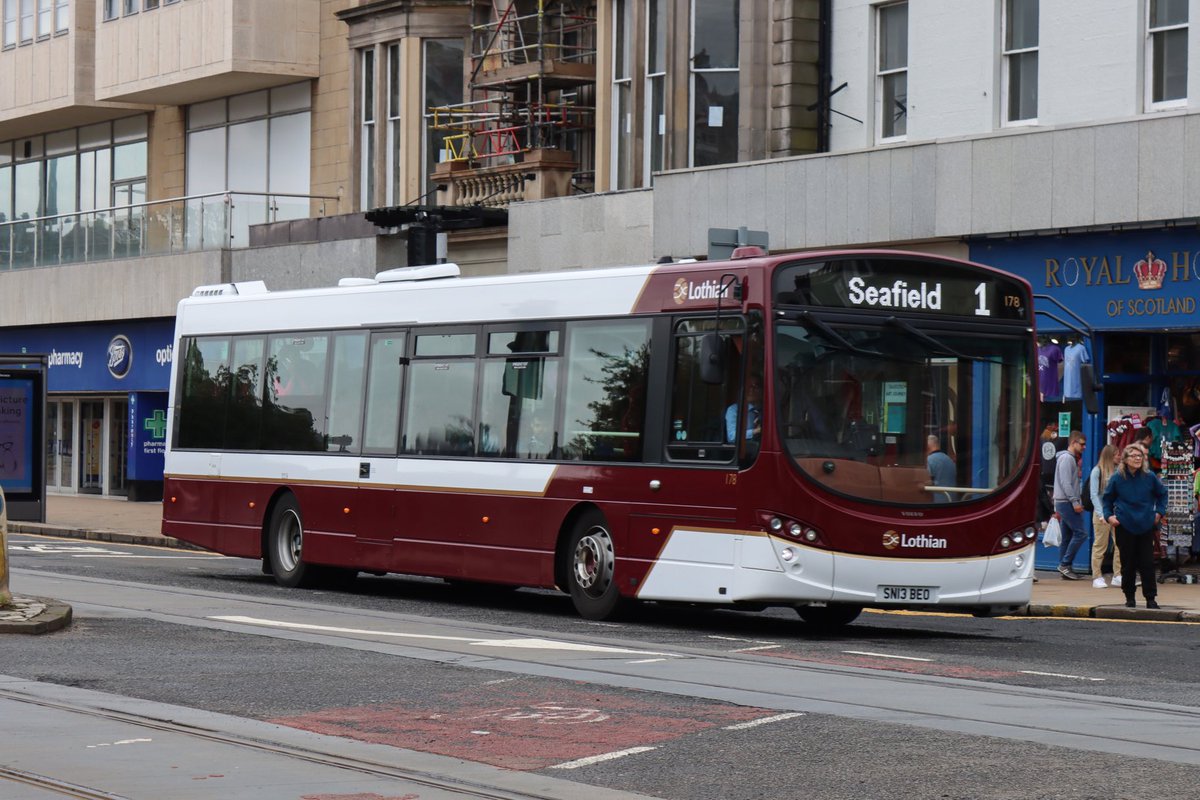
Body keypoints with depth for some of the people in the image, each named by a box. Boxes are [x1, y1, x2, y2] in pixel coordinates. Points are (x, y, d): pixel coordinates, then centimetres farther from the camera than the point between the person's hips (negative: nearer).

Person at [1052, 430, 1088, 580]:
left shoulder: (1071, 458, 20)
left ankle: (1064, 568, 11)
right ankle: (1065, 564, -10)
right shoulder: (1067, 458, -12)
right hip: (1066, 502, -11)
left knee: (1067, 537, 10)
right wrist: (1075, 502, -21)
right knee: (1080, 533, -12)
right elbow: (1066, 483, -20)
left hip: (1063, 503, 11)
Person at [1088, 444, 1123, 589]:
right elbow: (1094, 494, -4)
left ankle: (1118, 576, 3)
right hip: (1102, 513, -4)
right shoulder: (1097, 471, -1)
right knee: (1100, 546, 1)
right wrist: (1101, 515, -12)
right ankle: (1097, 577, 6)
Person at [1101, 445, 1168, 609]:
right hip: (1124, 527, 0)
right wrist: (1109, 515, -1)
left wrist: (1159, 512, 8)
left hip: (1146, 526, 0)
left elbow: (1162, 493, 16)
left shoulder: (1149, 477, -2)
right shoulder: (1117, 478, -3)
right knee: (1128, 564, 4)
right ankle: (1129, 597, 16)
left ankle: (1151, 598, 5)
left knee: (1147, 563, -2)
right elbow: (1107, 498, 11)